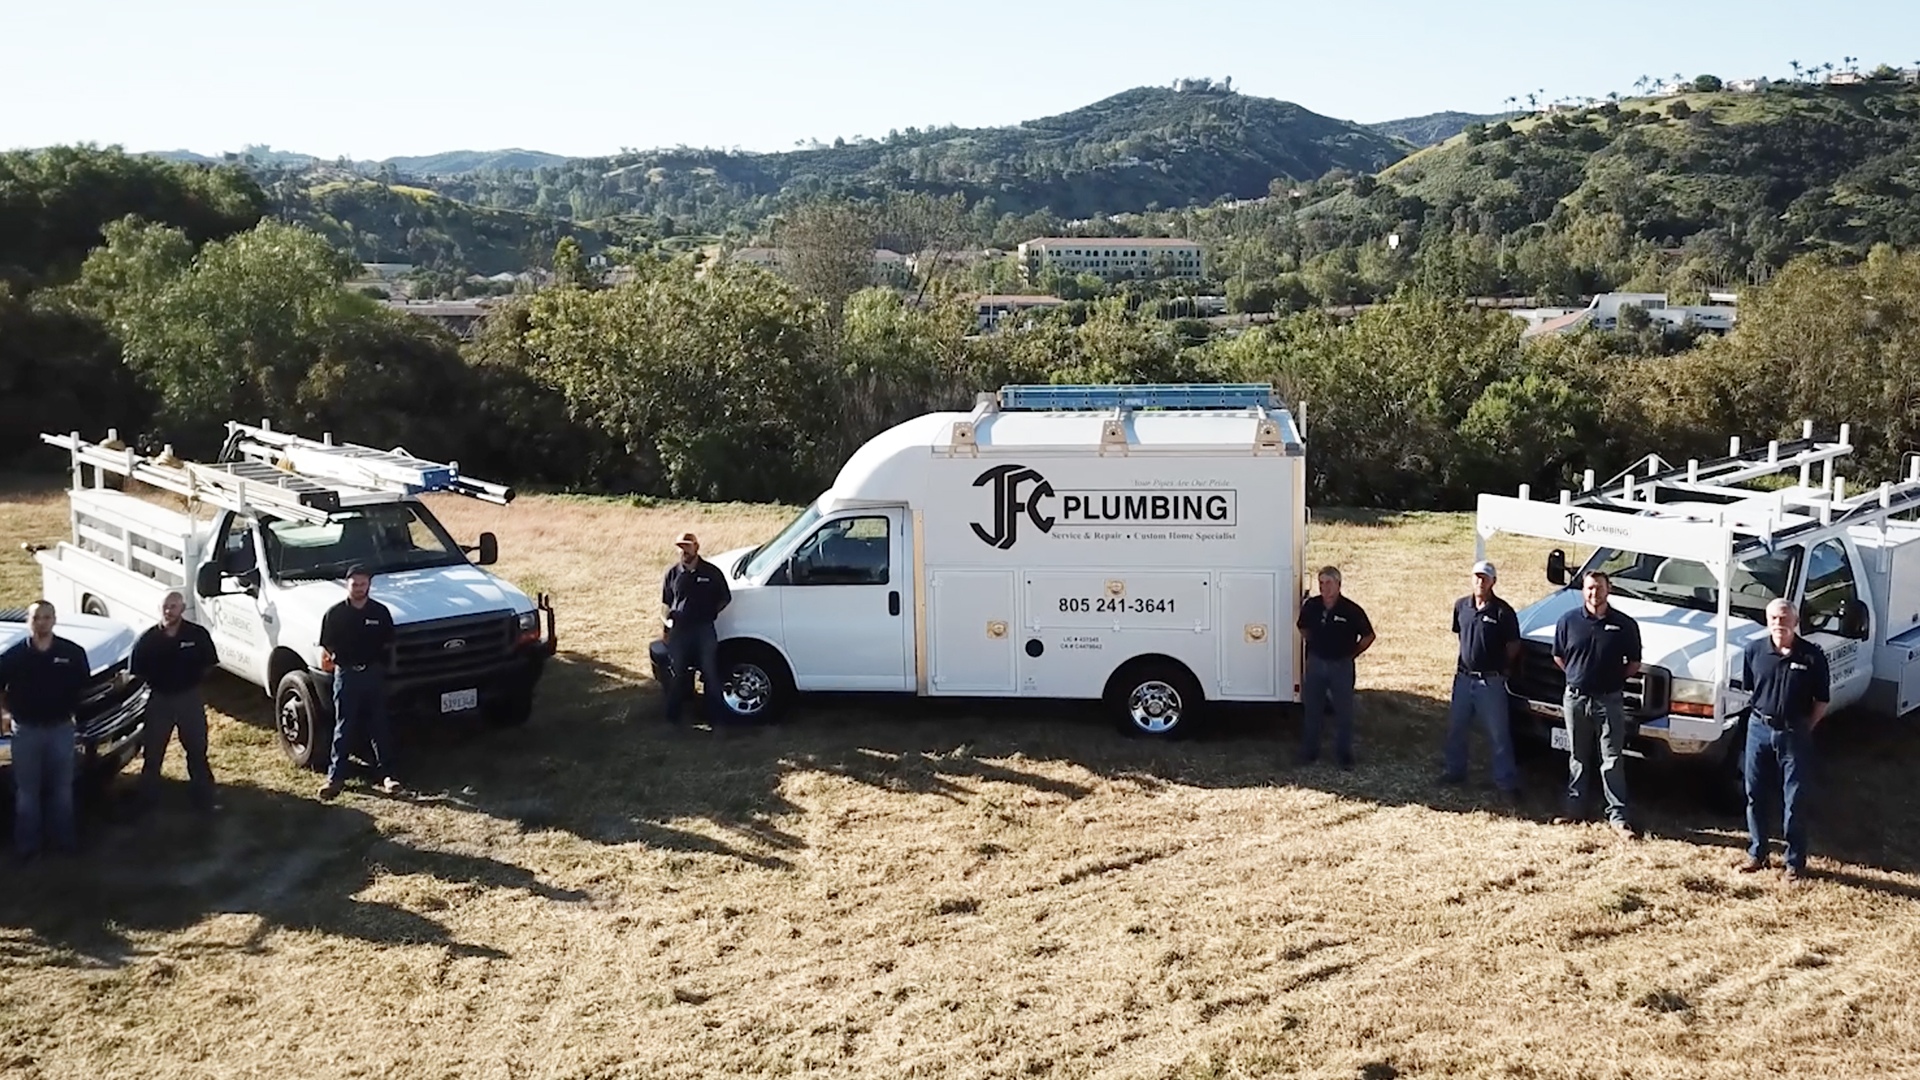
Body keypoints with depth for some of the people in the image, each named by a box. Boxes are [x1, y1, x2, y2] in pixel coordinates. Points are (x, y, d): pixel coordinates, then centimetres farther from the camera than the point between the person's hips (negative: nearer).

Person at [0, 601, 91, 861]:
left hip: (61, 728, 1)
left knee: (62, 786, 13)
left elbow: (83, 686, 6)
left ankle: (64, 838, 26)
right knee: (27, 789, 8)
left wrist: (72, 708, 2)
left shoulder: (72, 652, -7)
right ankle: (27, 844, 18)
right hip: (25, 729, 0)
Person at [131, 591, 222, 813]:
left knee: (197, 751, 10)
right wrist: (155, 684, -4)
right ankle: (148, 801, 23)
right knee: (153, 753, 10)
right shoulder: (148, 639, -9)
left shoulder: (198, 635, -9)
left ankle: (204, 800, 21)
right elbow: (137, 673, 0)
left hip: (189, 698, 0)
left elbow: (208, 665, 3)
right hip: (159, 699, 0)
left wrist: (191, 681, 1)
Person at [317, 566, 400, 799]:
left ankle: (385, 775, 7)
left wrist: (383, 665, 1)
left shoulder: (380, 612, 3)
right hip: (346, 675, -1)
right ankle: (335, 776, 7)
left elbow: (388, 644, 9)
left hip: (374, 674, 1)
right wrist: (338, 659, -6)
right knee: (344, 728, 2)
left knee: (379, 726, 4)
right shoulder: (335, 613, -1)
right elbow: (327, 646, 4)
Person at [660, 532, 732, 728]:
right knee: (678, 675, 11)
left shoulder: (711, 572, -3)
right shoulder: (673, 572, 3)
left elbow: (725, 598, 6)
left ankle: (715, 718, 10)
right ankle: (672, 718, 21)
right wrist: (670, 615, 1)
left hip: (705, 629, -2)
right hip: (680, 629, 2)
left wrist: (712, 612, -3)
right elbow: (666, 601, 14)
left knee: (710, 674, 2)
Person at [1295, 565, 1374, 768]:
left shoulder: (1351, 610, -16)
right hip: (1315, 663, 3)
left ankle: (1344, 755, 17)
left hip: (1341, 666, -3)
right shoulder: (1311, 606, -6)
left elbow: (1368, 636, -3)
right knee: (1313, 710, 10)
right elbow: (1303, 628, 15)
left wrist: (1351, 655, 1)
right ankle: (1309, 752, 22)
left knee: (1344, 713, 5)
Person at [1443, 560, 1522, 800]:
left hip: (1490, 681, -5)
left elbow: (1513, 645, -4)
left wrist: (1501, 667, 2)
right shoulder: (1461, 606, 3)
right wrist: (1460, 661, 11)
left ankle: (1506, 782, 6)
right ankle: (1455, 771, 31)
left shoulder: (1502, 611, -12)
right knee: (1456, 727, 15)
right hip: (1464, 678, 5)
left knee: (1498, 734, 0)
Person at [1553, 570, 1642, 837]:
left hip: (1609, 701, -2)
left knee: (1612, 760, -1)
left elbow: (1634, 664, 4)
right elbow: (1558, 656, 10)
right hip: (1575, 698, 2)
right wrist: (1578, 676, 5)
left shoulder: (1625, 625, -5)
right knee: (1578, 758, 14)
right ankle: (1576, 808, 23)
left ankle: (1617, 816, 2)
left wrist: (1615, 678, 0)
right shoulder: (1568, 621, -1)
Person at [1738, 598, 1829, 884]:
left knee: (1794, 801, 2)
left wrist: (1806, 729, -4)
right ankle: (1756, 853, 24)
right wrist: (1761, 714, 7)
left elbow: (1821, 701, -1)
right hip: (1759, 730, 3)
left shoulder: (1812, 656, -9)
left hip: (1795, 734, -3)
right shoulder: (1755, 650, -1)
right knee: (1756, 795, 11)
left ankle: (1795, 862, 13)